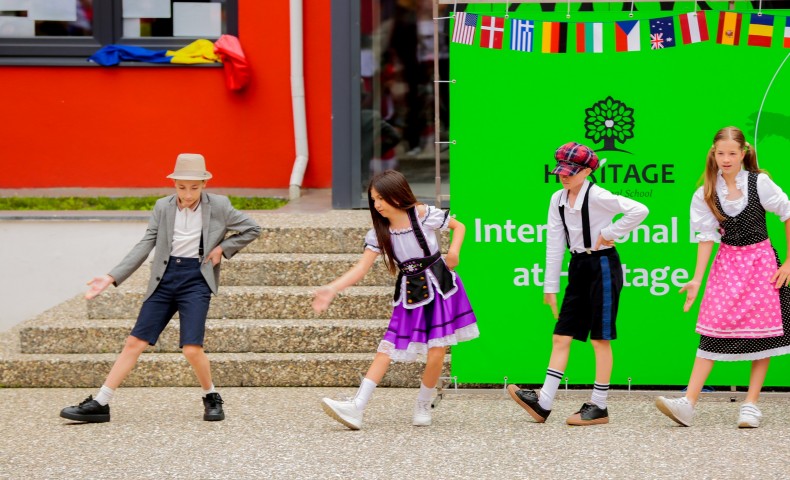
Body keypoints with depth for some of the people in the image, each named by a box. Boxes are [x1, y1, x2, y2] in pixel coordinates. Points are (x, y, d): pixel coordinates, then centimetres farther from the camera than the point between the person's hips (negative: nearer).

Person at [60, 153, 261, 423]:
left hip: (196, 279, -3)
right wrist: (112, 278, -4)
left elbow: (252, 229, 9)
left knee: (191, 349, -16)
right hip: (165, 279, 3)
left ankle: (211, 399, 11)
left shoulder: (218, 206, -1)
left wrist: (223, 248, -3)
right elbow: (144, 246, 4)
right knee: (135, 342, -1)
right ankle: (99, 405, 1)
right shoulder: (163, 208, 5)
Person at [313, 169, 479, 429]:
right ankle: (356, 408, -15)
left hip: (438, 286, -3)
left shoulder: (422, 214, -10)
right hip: (408, 292, 3)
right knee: (387, 348, -6)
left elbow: (459, 226, 3)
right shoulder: (379, 231, -2)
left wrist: (454, 250, -16)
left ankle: (423, 405, 14)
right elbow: (361, 268, -8)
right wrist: (331, 289, -21)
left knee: (436, 352, -9)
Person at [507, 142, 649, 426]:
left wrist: (610, 233, -18)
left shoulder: (596, 197, -15)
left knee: (600, 339, -1)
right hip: (579, 267, 8)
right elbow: (554, 244, 8)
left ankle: (599, 407, 5)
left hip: (602, 266, -8)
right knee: (561, 337, 3)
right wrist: (550, 286, 7)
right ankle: (543, 403, 2)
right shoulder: (558, 200, 6)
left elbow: (639, 211, -26)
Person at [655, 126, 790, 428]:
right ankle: (688, 404, -14)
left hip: (761, 261, -2)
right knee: (713, 329, -7)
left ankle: (751, 404, 4)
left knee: (763, 329, -3)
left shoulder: (759, 183, -8)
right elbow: (707, 236, 1)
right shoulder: (707, 193, -1)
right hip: (727, 262, 2)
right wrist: (697, 278, -5)